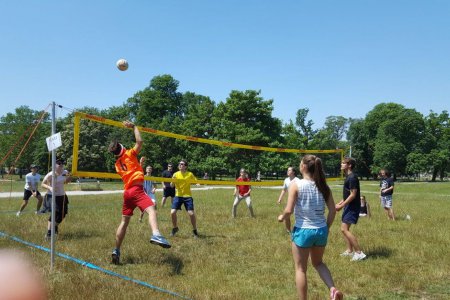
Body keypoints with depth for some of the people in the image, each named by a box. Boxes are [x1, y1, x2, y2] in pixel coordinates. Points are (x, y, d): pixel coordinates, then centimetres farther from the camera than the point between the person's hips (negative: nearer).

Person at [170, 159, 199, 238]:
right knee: (172, 212, -8)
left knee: (191, 213, -11)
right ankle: (175, 228, 19)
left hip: (187, 196, -2)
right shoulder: (176, 174, 0)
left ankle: (194, 231, 11)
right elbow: (172, 185, 0)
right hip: (178, 196, 2)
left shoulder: (190, 174, -4)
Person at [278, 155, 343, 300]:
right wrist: (326, 228, 15)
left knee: (300, 269, 13)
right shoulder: (323, 186, 1)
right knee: (318, 262, 27)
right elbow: (332, 210, 2)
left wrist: (282, 217, 4)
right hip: (321, 230, 5)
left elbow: (289, 210, -17)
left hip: (303, 230, -5)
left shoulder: (296, 184, -13)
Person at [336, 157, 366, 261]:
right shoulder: (348, 177, 12)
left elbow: (353, 195, -22)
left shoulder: (352, 177, -18)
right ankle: (350, 250, 24)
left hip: (352, 207, -10)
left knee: (344, 229, -14)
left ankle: (359, 253, -11)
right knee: (344, 229, 15)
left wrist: (341, 205, -19)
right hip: (348, 206, 10)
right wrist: (340, 202, 17)